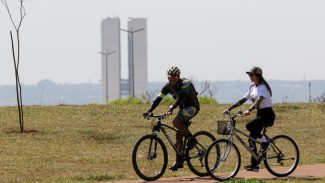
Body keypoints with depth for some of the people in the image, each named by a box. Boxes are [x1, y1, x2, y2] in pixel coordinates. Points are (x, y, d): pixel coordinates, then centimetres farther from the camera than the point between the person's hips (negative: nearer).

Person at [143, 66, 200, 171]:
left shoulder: (185, 83, -23)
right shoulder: (168, 87, -3)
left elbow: (181, 96, -38)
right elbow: (158, 99, -8)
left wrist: (172, 108, -52)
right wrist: (149, 111, -21)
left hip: (192, 107, -7)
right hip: (183, 108, 7)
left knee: (176, 122, -30)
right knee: (179, 135, 1)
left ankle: (191, 139, -13)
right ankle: (179, 161, 6)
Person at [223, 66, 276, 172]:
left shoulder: (263, 87, -14)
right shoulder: (253, 88, 12)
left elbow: (259, 100, -31)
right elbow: (242, 100, 12)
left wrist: (249, 110, -44)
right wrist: (229, 109, 4)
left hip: (267, 114, -9)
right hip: (260, 114, 9)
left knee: (249, 126, -31)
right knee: (252, 138, 3)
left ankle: (264, 142, -10)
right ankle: (254, 164, 7)